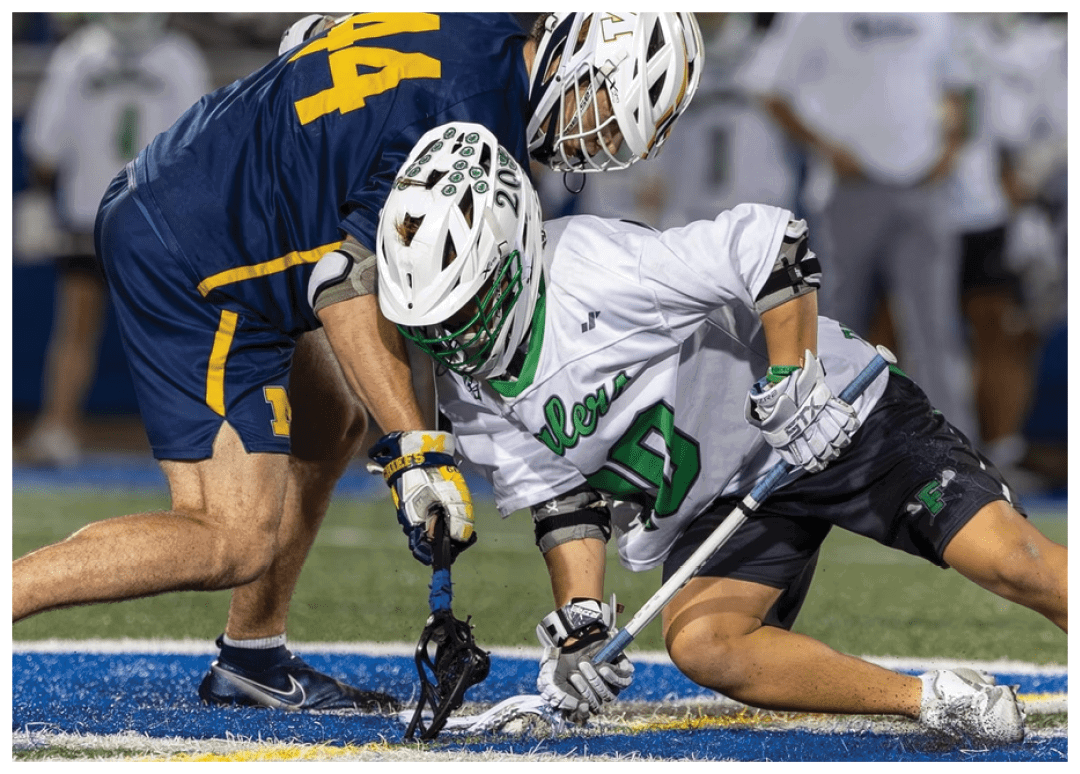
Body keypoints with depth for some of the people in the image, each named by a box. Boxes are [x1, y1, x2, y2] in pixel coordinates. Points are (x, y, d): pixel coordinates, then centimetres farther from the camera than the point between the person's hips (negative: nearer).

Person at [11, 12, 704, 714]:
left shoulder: (473, 26, 7)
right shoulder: (477, 125, -19)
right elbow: (352, 279, -23)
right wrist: (417, 447, -24)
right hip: (194, 270, -11)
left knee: (332, 427, 23)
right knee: (234, 544, -11)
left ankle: (251, 660, 29)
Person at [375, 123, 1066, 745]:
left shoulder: (593, 268, -26)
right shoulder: (469, 395, -3)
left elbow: (769, 243, -25)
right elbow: (563, 502, 1)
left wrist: (794, 383, -27)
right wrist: (580, 625, -11)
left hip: (834, 414, -6)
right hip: (715, 507, 6)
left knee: (1010, 562, -20)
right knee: (699, 643, -23)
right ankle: (933, 702, -18)